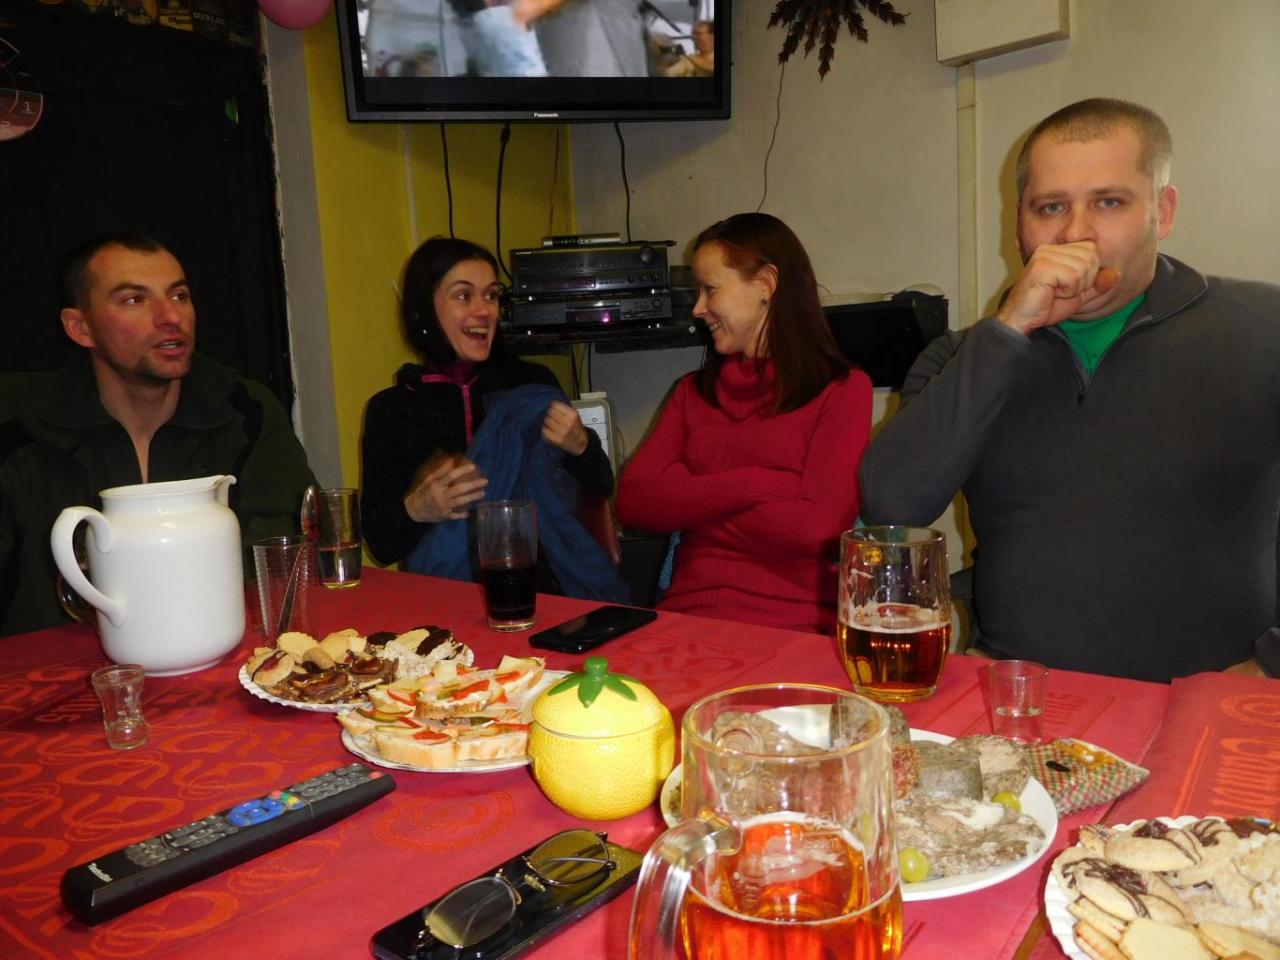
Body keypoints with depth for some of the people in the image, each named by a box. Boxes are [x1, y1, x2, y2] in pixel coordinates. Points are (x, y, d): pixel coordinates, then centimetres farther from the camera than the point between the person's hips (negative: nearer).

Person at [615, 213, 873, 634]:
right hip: (686, 615, 4)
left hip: (793, 627, -3)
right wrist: (753, 485, -6)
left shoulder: (842, 390, 4)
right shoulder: (693, 391, 20)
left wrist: (690, 500, 2)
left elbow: (814, 526, -9)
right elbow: (632, 501, 6)